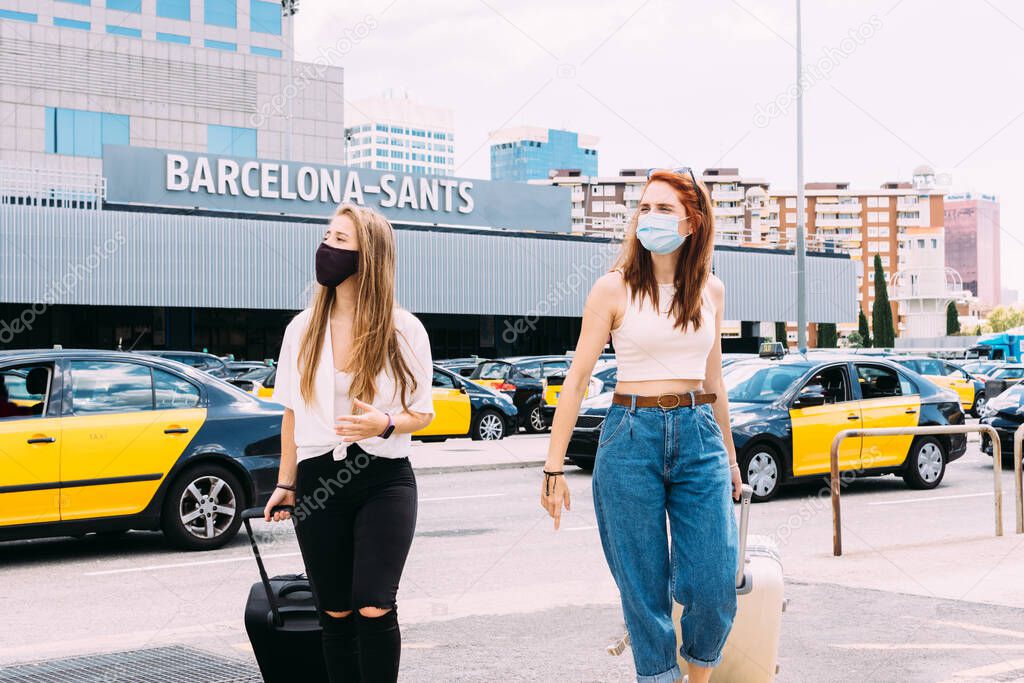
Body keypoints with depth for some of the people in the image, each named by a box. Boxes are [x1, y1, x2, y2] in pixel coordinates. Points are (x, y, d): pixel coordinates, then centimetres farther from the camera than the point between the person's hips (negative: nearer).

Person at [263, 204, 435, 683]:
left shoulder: (404, 330, -4)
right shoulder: (302, 329, 5)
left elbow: (422, 413, 2)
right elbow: (292, 412, 12)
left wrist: (385, 423, -19)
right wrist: (285, 484, 11)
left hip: (385, 481, -3)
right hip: (319, 481, 3)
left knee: (374, 609, -12)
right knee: (336, 615, 5)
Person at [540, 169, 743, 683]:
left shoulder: (711, 290, 9)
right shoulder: (615, 288, -2)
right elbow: (577, 379, -3)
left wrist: (729, 455, 23)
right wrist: (554, 468, -7)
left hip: (699, 436, 3)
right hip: (632, 437, -3)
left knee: (714, 586, -3)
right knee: (644, 588, 2)